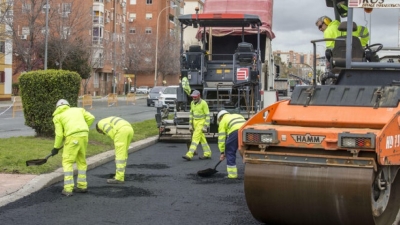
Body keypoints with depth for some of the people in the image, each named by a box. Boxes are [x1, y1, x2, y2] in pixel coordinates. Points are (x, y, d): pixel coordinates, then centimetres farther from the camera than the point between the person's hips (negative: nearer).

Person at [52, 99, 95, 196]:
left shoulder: (57, 116, 11)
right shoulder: (77, 109, 24)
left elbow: (59, 134, 3)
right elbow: (91, 118, 15)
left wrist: (56, 148, 15)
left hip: (72, 137, -5)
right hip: (84, 135, 5)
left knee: (67, 162, 5)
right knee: (81, 161, 19)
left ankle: (68, 189, -2)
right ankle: (82, 186, 23)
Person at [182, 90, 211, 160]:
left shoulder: (203, 103, -18)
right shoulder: (192, 103, 4)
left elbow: (208, 115, -16)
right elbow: (191, 114, 11)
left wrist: (205, 126, -19)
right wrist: (190, 125, 7)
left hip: (202, 123, -8)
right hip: (195, 123, 8)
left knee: (195, 138, -13)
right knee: (202, 139, 12)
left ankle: (189, 155, -18)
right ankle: (207, 154, 21)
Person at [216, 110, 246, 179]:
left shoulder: (223, 121, 25)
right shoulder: (238, 115, 39)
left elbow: (221, 137, 18)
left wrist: (222, 152, 20)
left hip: (235, 132, -4)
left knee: (230, 152, 11)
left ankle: (232, 174, 10)